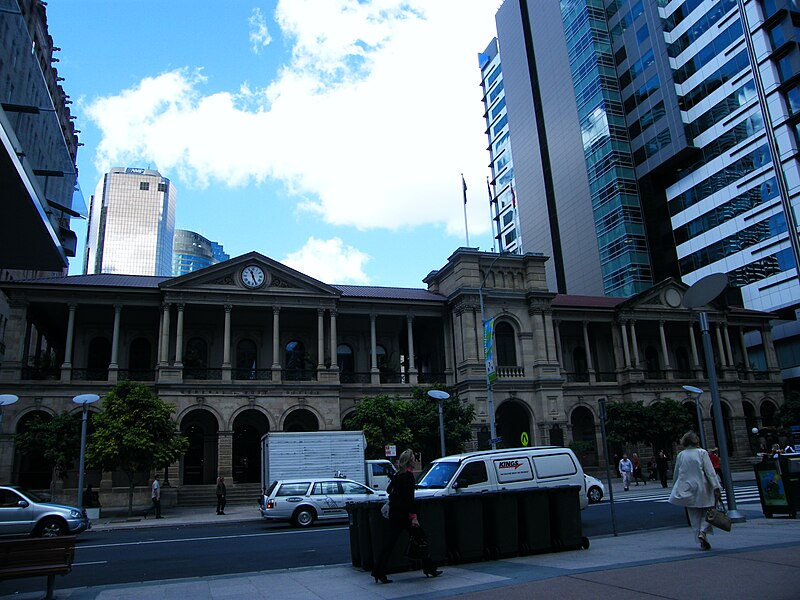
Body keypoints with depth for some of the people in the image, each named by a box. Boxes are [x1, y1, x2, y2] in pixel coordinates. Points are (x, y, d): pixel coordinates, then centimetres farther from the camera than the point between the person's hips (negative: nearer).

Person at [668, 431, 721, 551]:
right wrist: (716, 488, -12)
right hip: (702, 489, -3)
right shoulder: (702, 453, -6)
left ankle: (702, 541, 9)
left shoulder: (680, 455, 4)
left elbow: (676, 474, 11)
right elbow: (710, 472, -12)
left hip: (687, 490, 3)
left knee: (694, 517, 9)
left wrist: (675, 489, 22)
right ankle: (703, 532, -12)